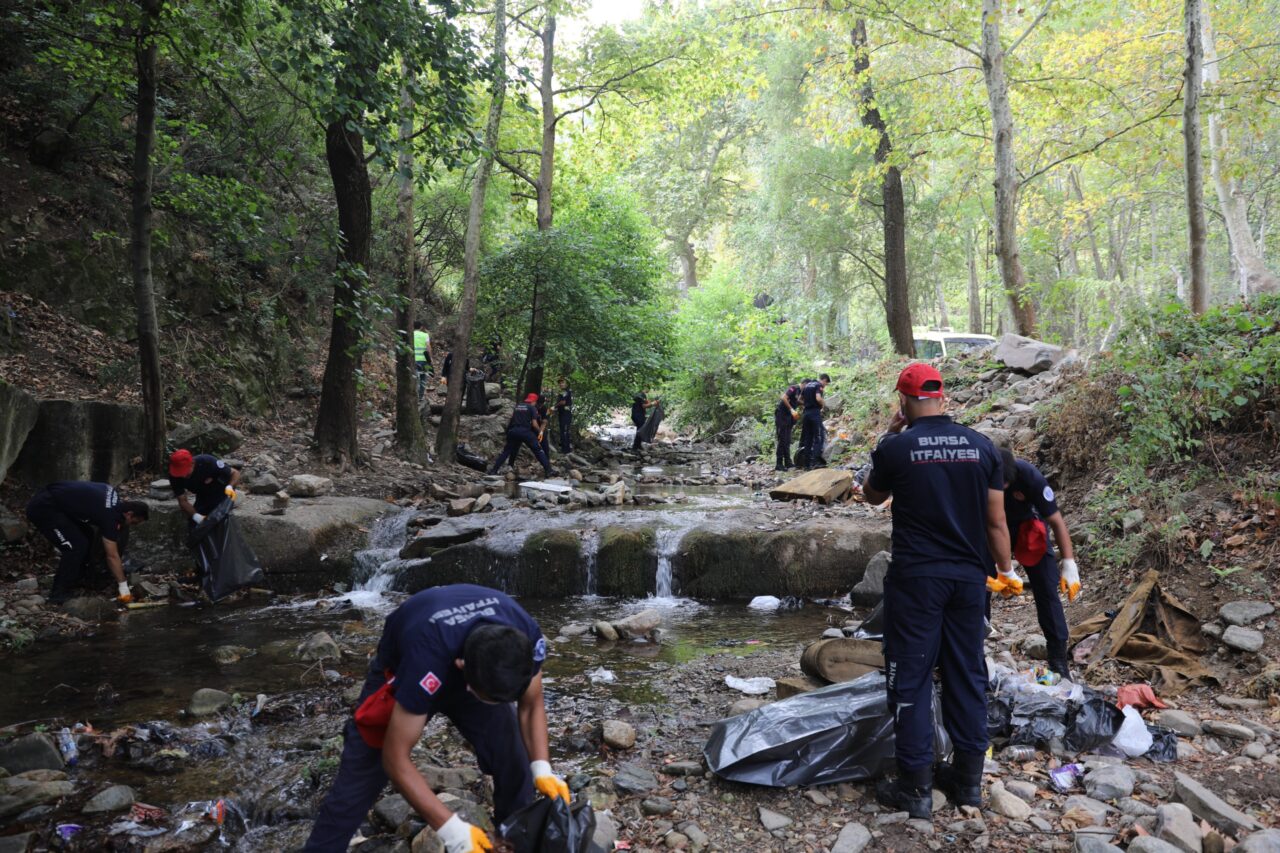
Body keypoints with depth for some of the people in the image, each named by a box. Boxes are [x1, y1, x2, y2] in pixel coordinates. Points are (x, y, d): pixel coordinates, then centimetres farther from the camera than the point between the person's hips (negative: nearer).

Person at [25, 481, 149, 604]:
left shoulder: (114, 495, 3)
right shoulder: (109, 514, -21)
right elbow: (112, 556, -17)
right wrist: (124, 588, -12)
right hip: (42, 508, -10)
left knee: (85, 539, 12)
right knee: (76, 547, -12)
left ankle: (74, 584, 22)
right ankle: (59, 595, -2)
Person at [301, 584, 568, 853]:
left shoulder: (526, 637, -33)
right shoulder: (426, 659, -45)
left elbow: (531, 705, -12)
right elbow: (396, 759, -35)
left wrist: (541, 767, -27)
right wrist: (451, 828, -38)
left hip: (478, 674, 3)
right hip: (401, 673, -3)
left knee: (515, 765, -6)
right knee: (357, 784, -4)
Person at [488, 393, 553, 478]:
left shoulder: (518, 406, 21)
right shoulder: (532, 408, 5)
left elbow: (511, 420, 19)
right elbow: (534, 424, -2)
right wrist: (539, 430, 13)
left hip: (513, 431, 5)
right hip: (525, 431, -4)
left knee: (507, 451, 15)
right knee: (538, 450, 3)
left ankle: (493, 470, 12)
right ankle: (548, 470, -3)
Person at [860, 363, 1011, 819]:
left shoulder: (895, 448, -10)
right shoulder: (982, 446, 0)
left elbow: (872, 495, 11)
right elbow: (996, 522, 3)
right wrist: (1005, 571, 15)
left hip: (915, 579, -4)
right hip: (969, 577, 4)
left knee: (910, 678, 5)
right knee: (968, 675, 15)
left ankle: (916, 788, 12)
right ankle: (968, 777, 27)